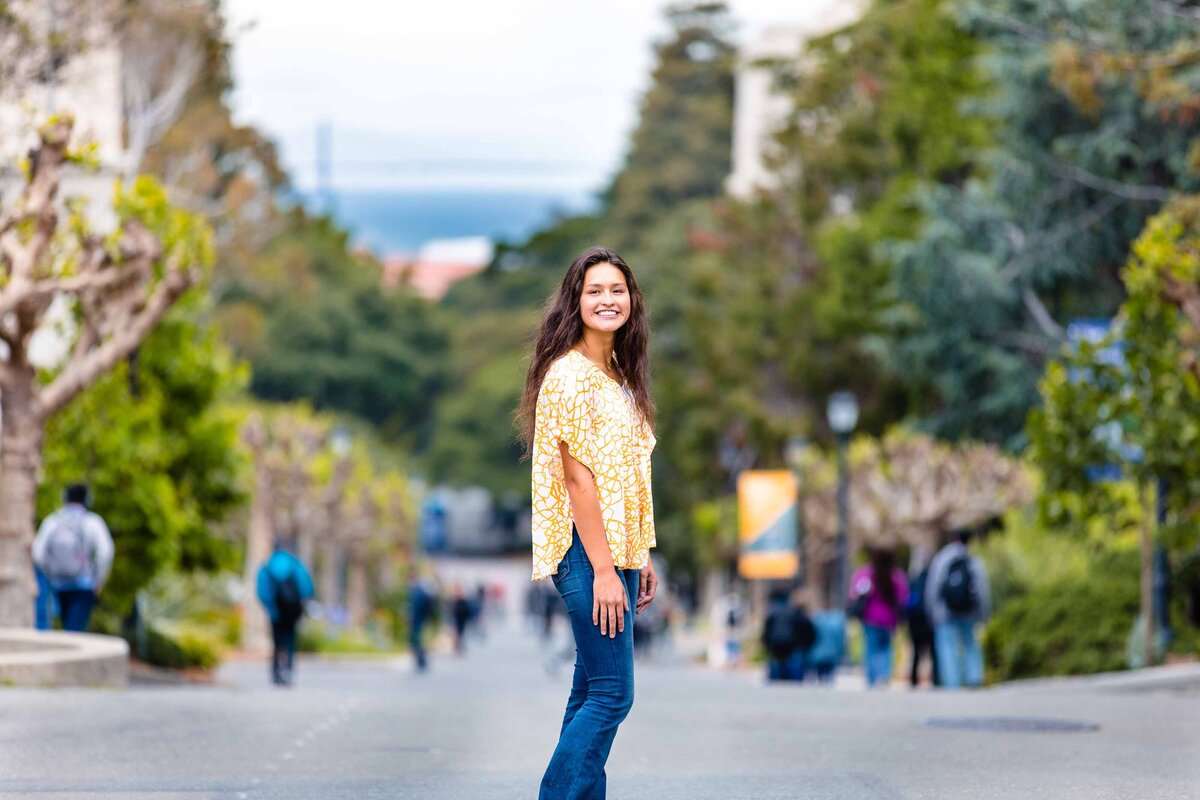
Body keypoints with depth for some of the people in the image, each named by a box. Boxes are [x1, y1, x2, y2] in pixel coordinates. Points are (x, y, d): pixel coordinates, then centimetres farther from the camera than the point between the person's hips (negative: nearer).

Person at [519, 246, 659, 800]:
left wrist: (640, 559, 16)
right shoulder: (569, 374, -13)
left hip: (618, 547, 9)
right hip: (587, 549, -9)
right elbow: (576, 478, -17)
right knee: (611, 693, -11)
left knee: (592, 690, 10)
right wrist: (603, 571, -20)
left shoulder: (618, 374, 15)